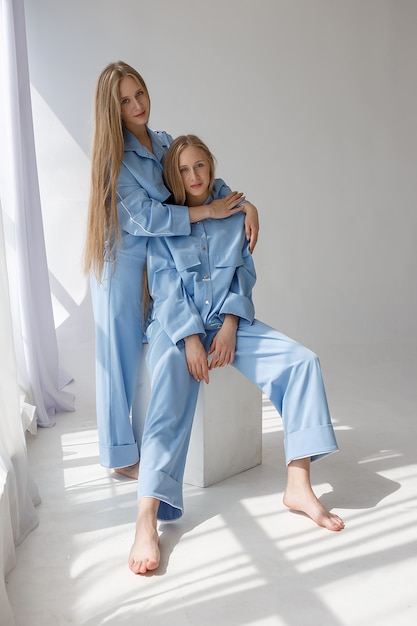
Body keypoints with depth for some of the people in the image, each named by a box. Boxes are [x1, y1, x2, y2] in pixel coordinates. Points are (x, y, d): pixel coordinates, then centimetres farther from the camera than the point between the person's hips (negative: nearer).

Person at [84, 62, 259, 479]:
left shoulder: (164, 143, 6)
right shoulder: (113, 155, -14)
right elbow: (146, 218, -20)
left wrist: (246, 205, -8)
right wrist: (209, 211, -17)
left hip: (158, 261, 6)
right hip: (121, 262, -6)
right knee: (122, 353, 3)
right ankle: (122, 455, 19)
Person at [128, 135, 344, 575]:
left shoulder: (233, 210, 9)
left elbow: (244, 273, 6)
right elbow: (165, 287, -7)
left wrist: (229, 327, -9)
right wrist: (191, 339, -20)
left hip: (229, 321, 3)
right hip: (176, 325, -3)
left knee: (302, 360, -18)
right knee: (169, 407, -29)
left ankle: (298, 486, -18)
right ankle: (147, 522, -37)